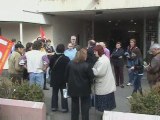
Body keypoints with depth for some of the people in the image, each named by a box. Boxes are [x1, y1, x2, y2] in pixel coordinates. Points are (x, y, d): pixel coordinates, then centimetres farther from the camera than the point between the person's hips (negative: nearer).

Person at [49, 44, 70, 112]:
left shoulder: (52, 58, -8)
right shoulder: (66, 59, -17)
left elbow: (50, 67, 3)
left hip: (54, 78, 3)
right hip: (63, 79, -3)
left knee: (54, 93, 15)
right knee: (63, 94, 7)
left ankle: (54, 106, 20)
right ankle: (64, 107, 10)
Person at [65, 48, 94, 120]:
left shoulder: (70, 64, -7)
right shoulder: (86, 66, -19)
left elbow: (66, 76, 2)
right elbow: (91, 78, -13)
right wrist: (88, 84, 7)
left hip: (73, 88, 4)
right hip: (84, 89, -3)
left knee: (74, 106, 18)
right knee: (85, 107, 12)